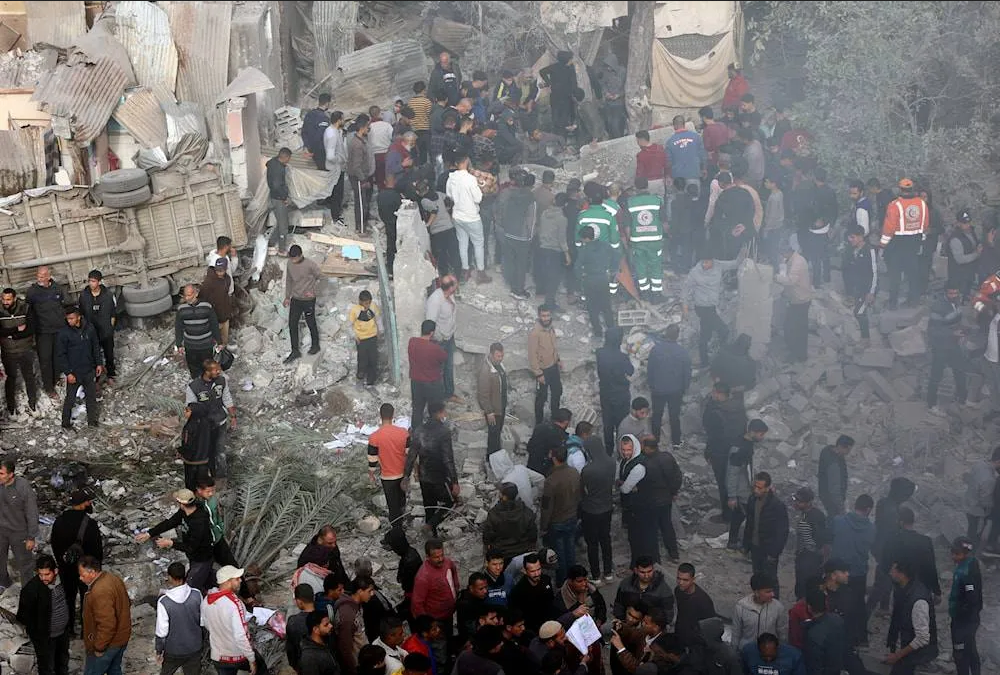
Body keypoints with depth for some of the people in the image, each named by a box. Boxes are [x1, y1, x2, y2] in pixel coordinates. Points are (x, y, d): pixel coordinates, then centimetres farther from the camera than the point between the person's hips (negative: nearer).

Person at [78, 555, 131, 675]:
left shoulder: (100, 592, -32)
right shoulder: (113, 578, -2)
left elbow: (107, 625, -32)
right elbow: (127, 603, 12)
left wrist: (99, 648, -21)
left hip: (108, 642, -9)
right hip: (121, 637, 9)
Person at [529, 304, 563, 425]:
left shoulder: (550, 328, -4)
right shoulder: (535, 332, -27)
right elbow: (532, 354, -23)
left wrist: (558, 360, 16)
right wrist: (538, 373, -22)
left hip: (553, 367, 8)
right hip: (543, 370, -8)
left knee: (557, 392, 22)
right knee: (541, 397, 7)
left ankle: (555, 418, 43)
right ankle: (539, 423, 24)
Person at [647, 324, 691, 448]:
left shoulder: (656, 349, -17)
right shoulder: (683, 352, -16)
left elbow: (649, 369, -8)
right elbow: (687, 373, -7)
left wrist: (651, 385, 7)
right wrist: (684, 388, 9)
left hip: (658, 390, 0)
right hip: (676, 391, 0)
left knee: (657, 415, 16)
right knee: (675, 416, 14)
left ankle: (655, 440, 26)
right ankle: (676, 441, 22)